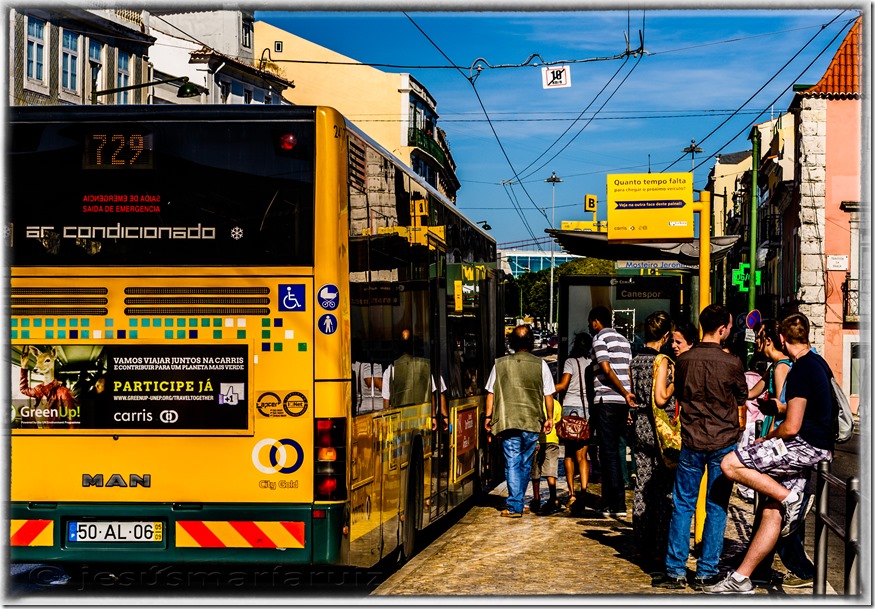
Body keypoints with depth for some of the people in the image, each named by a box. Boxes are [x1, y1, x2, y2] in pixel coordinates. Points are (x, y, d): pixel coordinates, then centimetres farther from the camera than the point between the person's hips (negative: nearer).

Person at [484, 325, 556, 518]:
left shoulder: (500, 364, 2)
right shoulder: (540, 364, 0)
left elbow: (491, 393, 4)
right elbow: (548, 395, 2)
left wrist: (488, 416, 12)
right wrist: (549, 418, 12)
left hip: (508, 422, -1)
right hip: (532, 421, 1)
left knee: (512, 464, 0)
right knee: (525, 464, 14)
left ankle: (514, 507, -7)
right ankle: (518, 501, 25)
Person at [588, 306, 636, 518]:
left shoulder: (600, 338, -5)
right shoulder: (623, 340, 19)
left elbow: (606, 369, -15)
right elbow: (628, 372, 16)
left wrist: (625, 394, -13)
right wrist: (627, 395, 15)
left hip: (607, 401, -8)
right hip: (623, 403, 8)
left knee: (609, 453, -5)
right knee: (612, 451, 13)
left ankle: (617, 506, -7)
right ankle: (609, 503, 16)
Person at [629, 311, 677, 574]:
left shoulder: (636, 359, 8)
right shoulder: (662, 361, -13)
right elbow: (660, 399, -19)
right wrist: (674, 382, -5)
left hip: (641, 426, 7)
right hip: (660, 429, -7)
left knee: (642, 487, 10)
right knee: (663, 490, -2)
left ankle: (642, 548, 16)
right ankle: (659, 550, -1)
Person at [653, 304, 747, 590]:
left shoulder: (683, 360, -2)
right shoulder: (731, 363, -11)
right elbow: (742, 397, 5)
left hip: (691, 442, 2)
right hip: (724, 442, -2)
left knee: (683, 506, 8)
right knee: (717, 508, 6)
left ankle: (675, 571, 8)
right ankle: (706, 572, 9)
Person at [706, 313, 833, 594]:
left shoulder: (801, 371, -15)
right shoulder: (818, 363, 14)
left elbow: (791, 428, -18)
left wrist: (765, 439, 0)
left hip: (805, 446, -10)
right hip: (817, 448, 10)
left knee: (730, 464, -15)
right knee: (772, 512, 7)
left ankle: (790, 498, -8)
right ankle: (741, 578, 6)